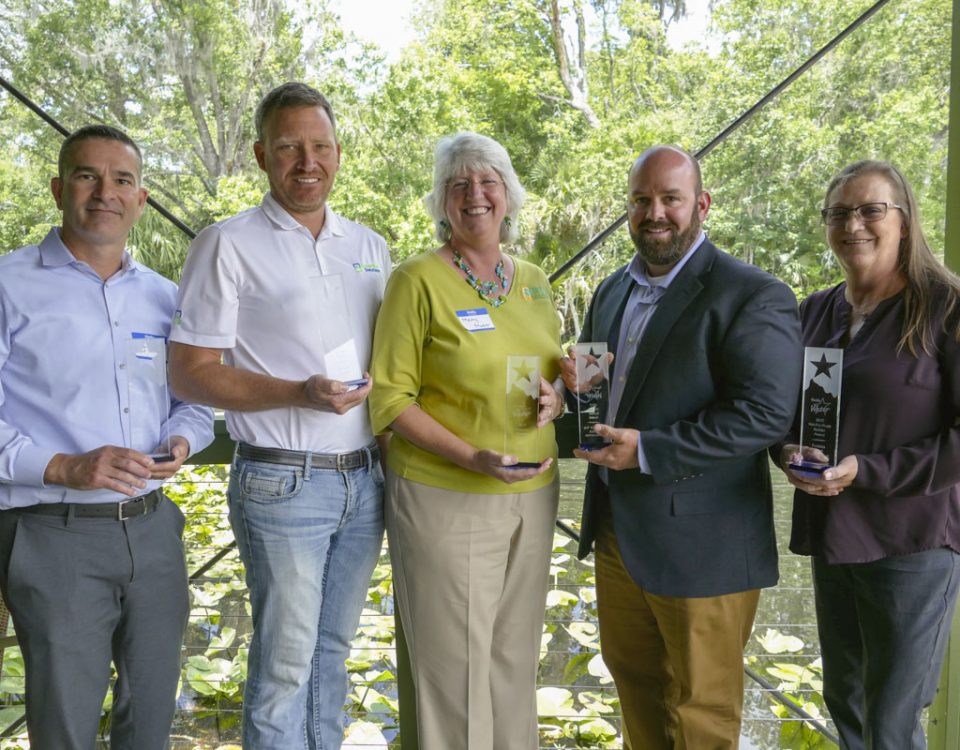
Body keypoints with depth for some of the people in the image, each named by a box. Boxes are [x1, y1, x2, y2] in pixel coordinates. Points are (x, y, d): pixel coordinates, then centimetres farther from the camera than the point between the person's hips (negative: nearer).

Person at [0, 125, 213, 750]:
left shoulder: (165, 297, 11)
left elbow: (200, 398, 18)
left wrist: (180, 442, -3)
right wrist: (63, 468, -20)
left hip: (153, 529, 5)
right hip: (56, 536, -4)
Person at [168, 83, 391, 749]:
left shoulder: (370, 246, 11)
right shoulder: (229, 245, -6)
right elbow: (190, 372, -8)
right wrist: (299, 394, -21)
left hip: (364, 479, 5)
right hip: (282, 485, -5)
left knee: (334, 647, 17)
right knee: (285, 662, 3)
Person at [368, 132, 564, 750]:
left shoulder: (534, 281, 9)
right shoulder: (418, 280, -8)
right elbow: (391, 398, -9)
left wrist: (556, 397, -3)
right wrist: (473, 457, -20)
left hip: (532, 493, 5)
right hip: (445, 498, -5)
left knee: (516, 658, 15)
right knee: (453, 665, 4)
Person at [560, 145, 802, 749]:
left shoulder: (753, 297, -14)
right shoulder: (612, 291, 12)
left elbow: (767, 412, -22)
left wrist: (648, 451, -24)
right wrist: (575, 384, -2)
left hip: (701, 544, -7)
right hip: (617, 532, 7)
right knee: (633, 679, 22)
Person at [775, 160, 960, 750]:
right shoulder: (815, 312, 9)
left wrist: (865, 471, -20)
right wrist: (792, 453, -5)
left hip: (912, 544, -6)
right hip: (831, 536, 6)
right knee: (844, 701, 18)